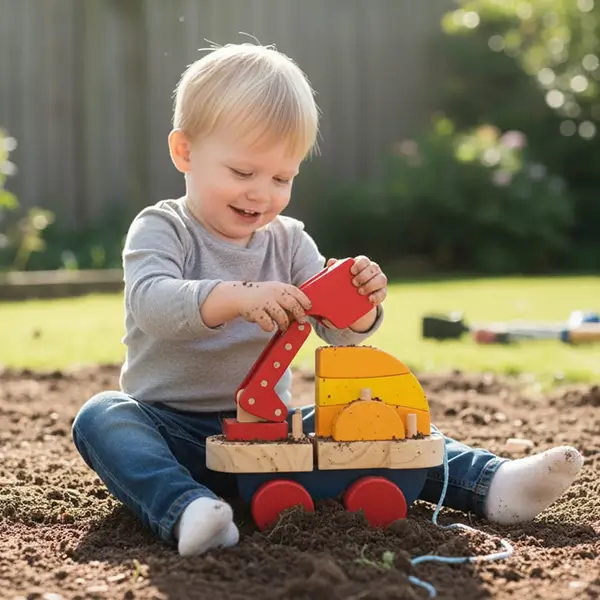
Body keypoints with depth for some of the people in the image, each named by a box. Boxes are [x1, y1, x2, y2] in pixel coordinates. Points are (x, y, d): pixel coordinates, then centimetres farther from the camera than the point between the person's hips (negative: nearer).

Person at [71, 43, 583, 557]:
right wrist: (238, 298, -43)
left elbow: (339, 332, 1)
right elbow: (151, 302, -27)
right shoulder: (160, 230, -6)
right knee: (101, 416, -32)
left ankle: (491, 483, -14)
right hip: (173, 430, -4)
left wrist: (361, 305, -23)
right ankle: (185, 509, -53)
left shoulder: (289, 241, 7)